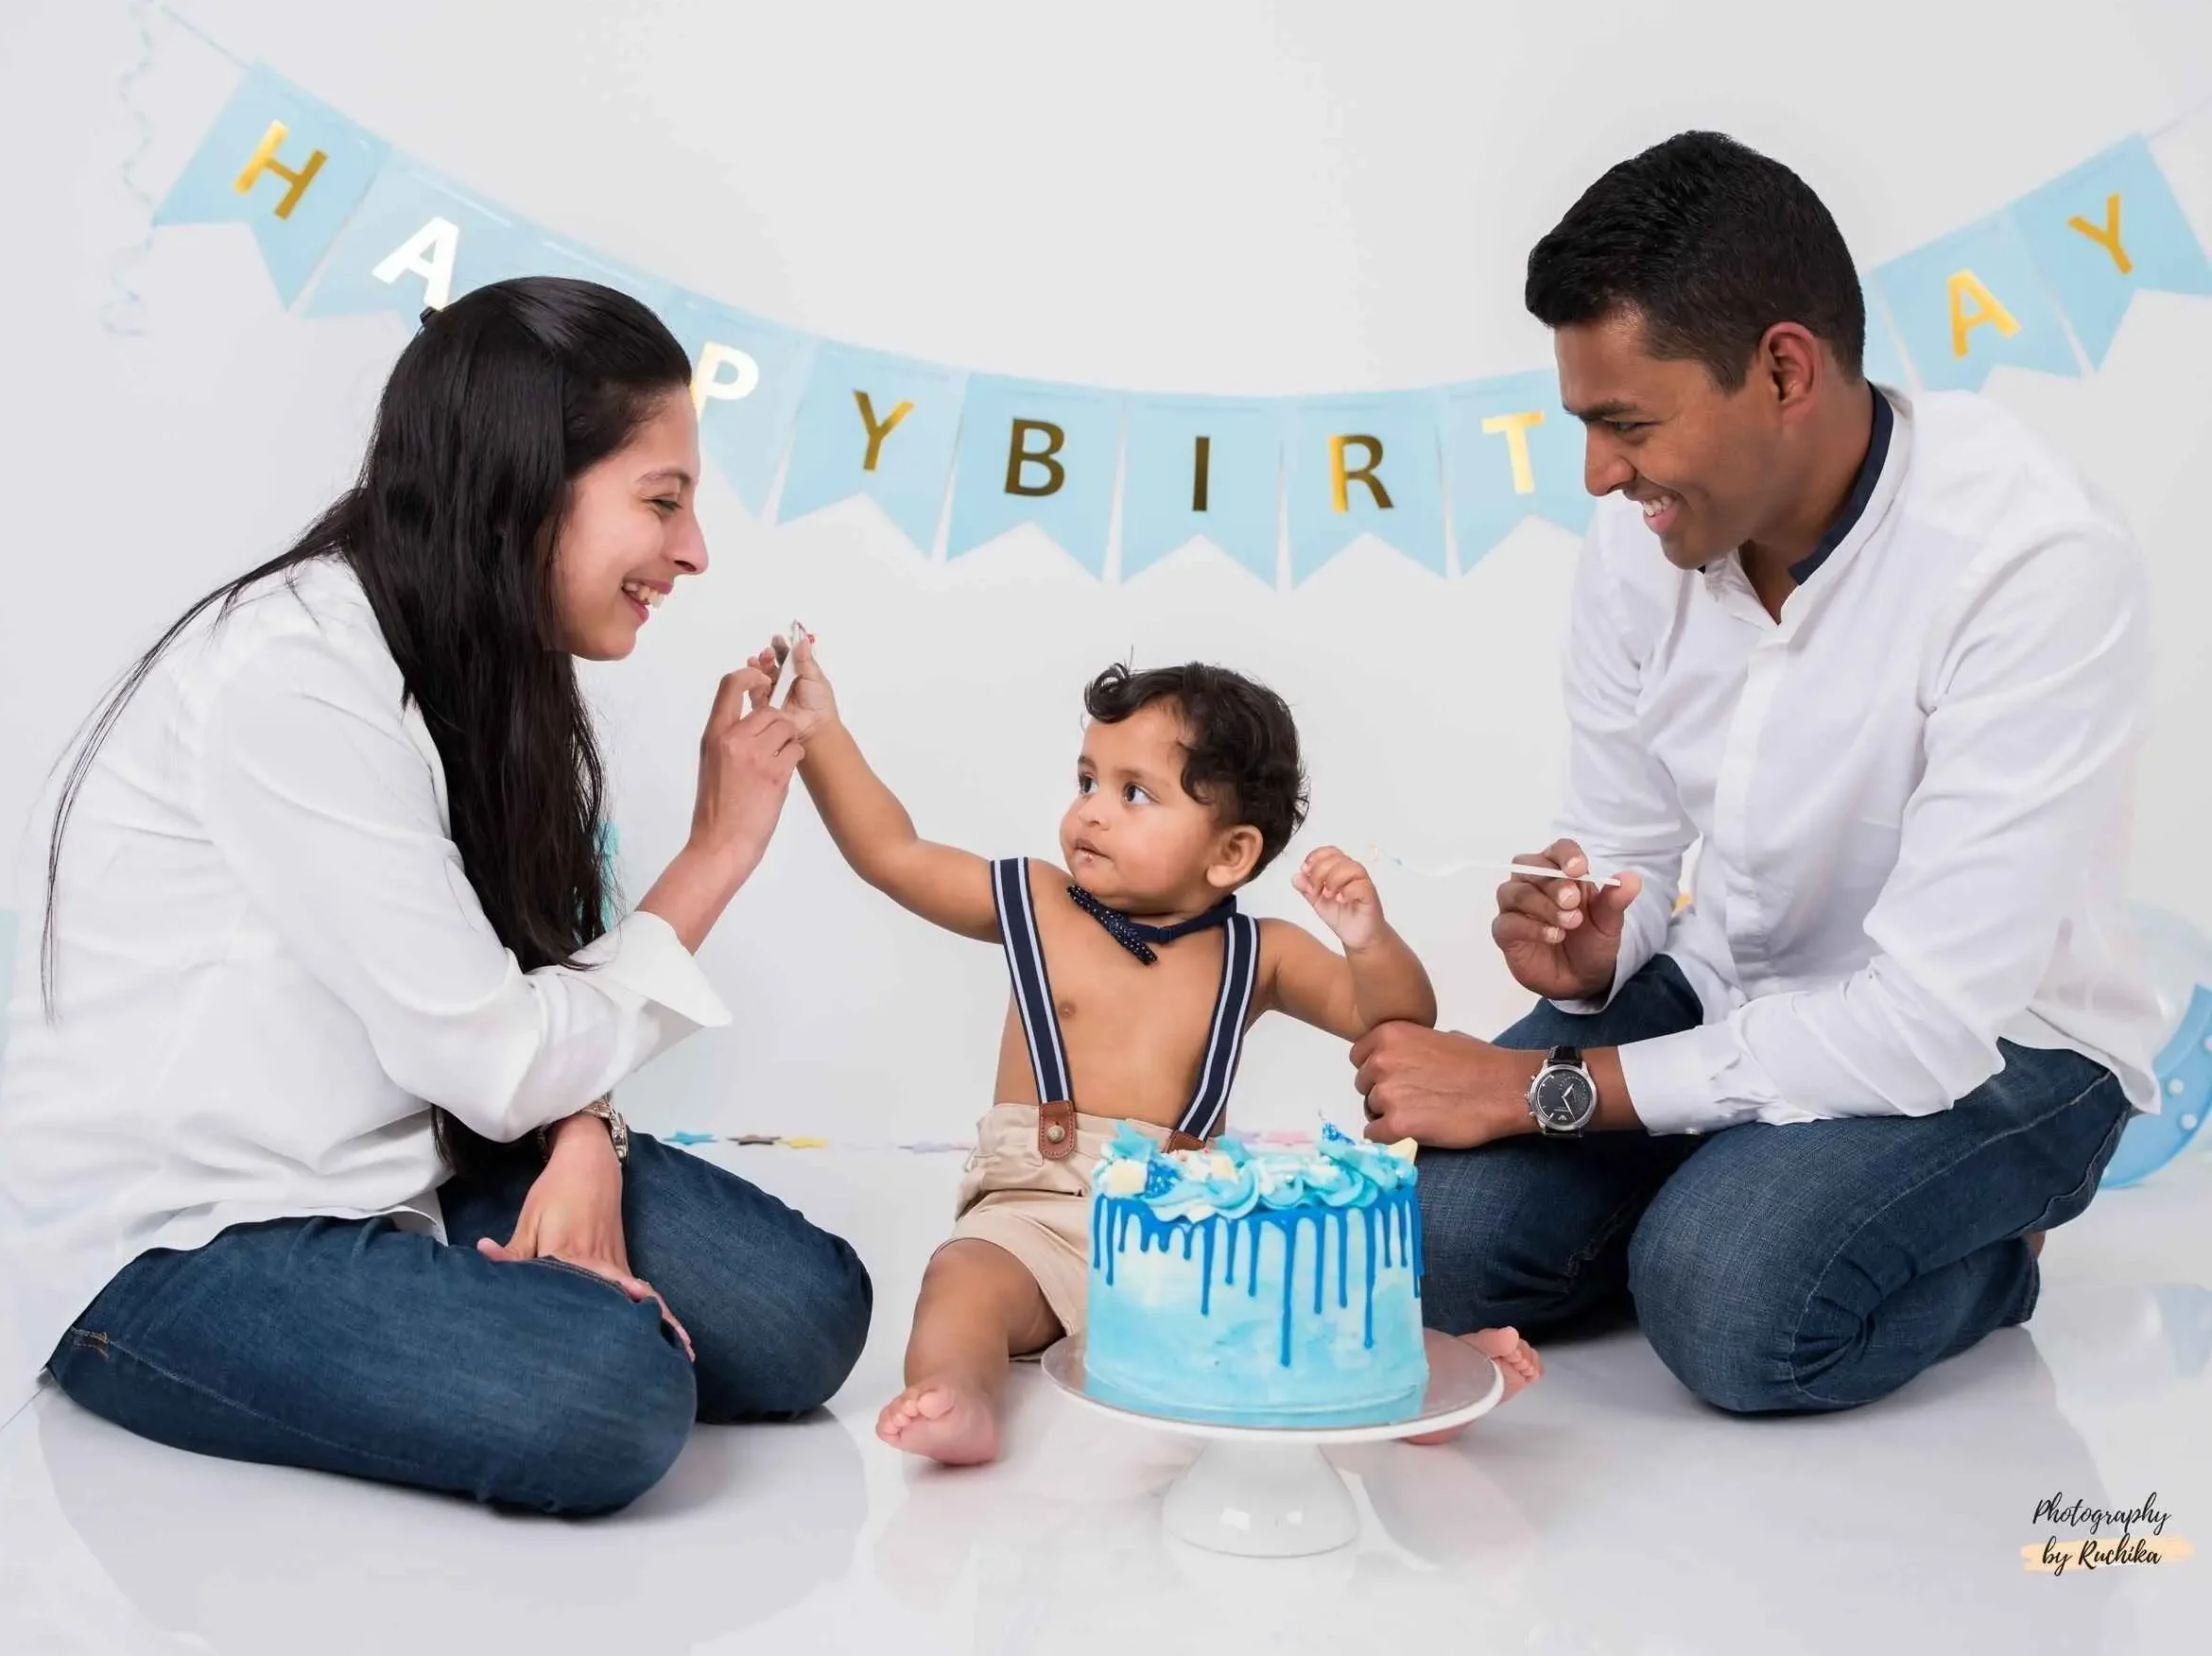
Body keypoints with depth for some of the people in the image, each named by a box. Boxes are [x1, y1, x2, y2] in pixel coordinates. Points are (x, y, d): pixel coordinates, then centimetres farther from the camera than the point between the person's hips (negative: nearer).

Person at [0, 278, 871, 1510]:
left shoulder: (478, 659, 5)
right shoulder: (298, 681, -23)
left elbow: (522, 1008, 3)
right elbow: (493, 1065, -23)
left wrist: (584, 1147, -18)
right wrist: (719, 853, -13)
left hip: (395, 1167, 8)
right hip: (176, 1241, -8)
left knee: (807, 1316, -5)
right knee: (610, 1388, -29)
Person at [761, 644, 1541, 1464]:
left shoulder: (1258, 955, 7)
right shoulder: (1036, 905, 8)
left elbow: (1396, 1021, 6)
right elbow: (893, 854, 11)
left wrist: (1371, 943, -15)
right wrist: (821, 734, 6)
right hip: (1035, 1217, -1)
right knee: (965, 1280, -32)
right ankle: (957, 1399, -55)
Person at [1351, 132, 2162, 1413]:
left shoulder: (2034, 561, -28)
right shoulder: (1644, 540, -9)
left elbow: (1929, 1026, -30)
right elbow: (1625, 855, 4)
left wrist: (1544, 1085, -26)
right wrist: (1590, 948, -21)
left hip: (1988, 1040, -5)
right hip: (1728, 992, 5)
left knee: (1728, 1302, -31)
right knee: (1444, 1235, -17)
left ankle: (1983, 1253, 1)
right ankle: (1748, 1188, 9)